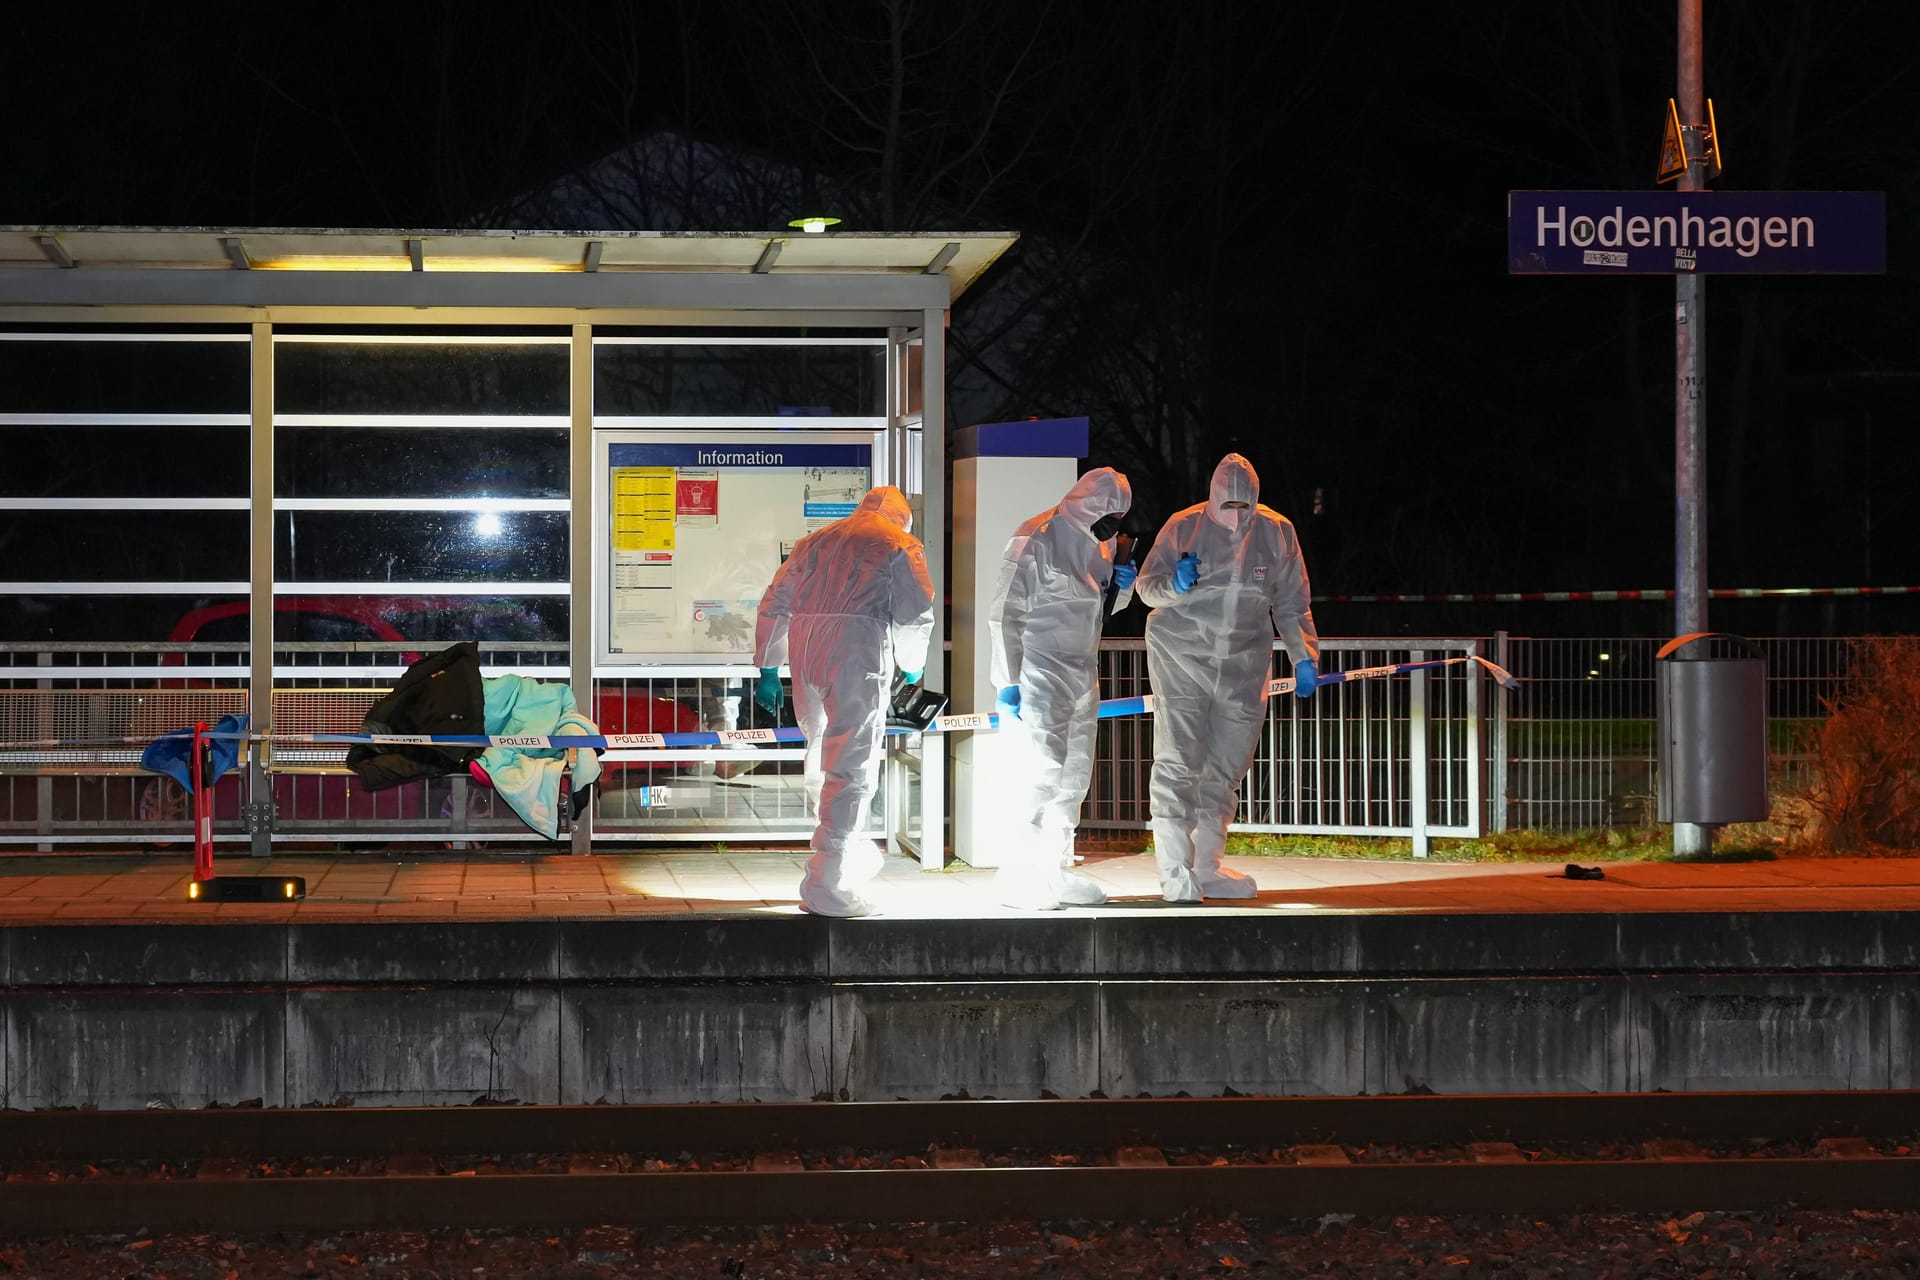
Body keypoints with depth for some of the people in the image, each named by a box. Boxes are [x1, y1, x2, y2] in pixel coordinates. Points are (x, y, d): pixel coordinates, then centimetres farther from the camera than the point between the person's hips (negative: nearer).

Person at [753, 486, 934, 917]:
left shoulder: (815, 541, 23)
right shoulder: (901, 545, 7)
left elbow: (774, 605, 20)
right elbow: (915, 615, 2)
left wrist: (767, 669, 23)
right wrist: (911, 665, 20)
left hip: (803, 652, 6)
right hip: (858, 654, -6)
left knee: (823, 756, 20)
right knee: (850, 767, -5)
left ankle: (855, 856, 35)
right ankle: (825, 886, -10)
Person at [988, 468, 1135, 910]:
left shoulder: (1097, 542, 11)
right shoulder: (1036, 538, -13)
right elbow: (1006, 614, -14)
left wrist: (1120, 586, 2)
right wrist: (1008, 682, -18)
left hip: (1082, 675, 9)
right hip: (1039, 673, -9)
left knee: (1074, 778, 9)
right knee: (1041, 771, -14)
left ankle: (1054, 870, 17)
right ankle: (1017, 875, -9)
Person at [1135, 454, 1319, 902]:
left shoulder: (1276, 533, 3)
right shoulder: (1183, 527, -5)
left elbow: (1291, 605, 9)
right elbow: (1148, 586, -1)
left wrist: (1304, 657, 1)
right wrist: (1176, 585, -22)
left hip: (1243, 665, 3)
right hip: (1182, 658, -3)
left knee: (1226, 769, 7)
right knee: (1178, 764, -11)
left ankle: (1205, 868, 16)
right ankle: (1175, 873, -11)